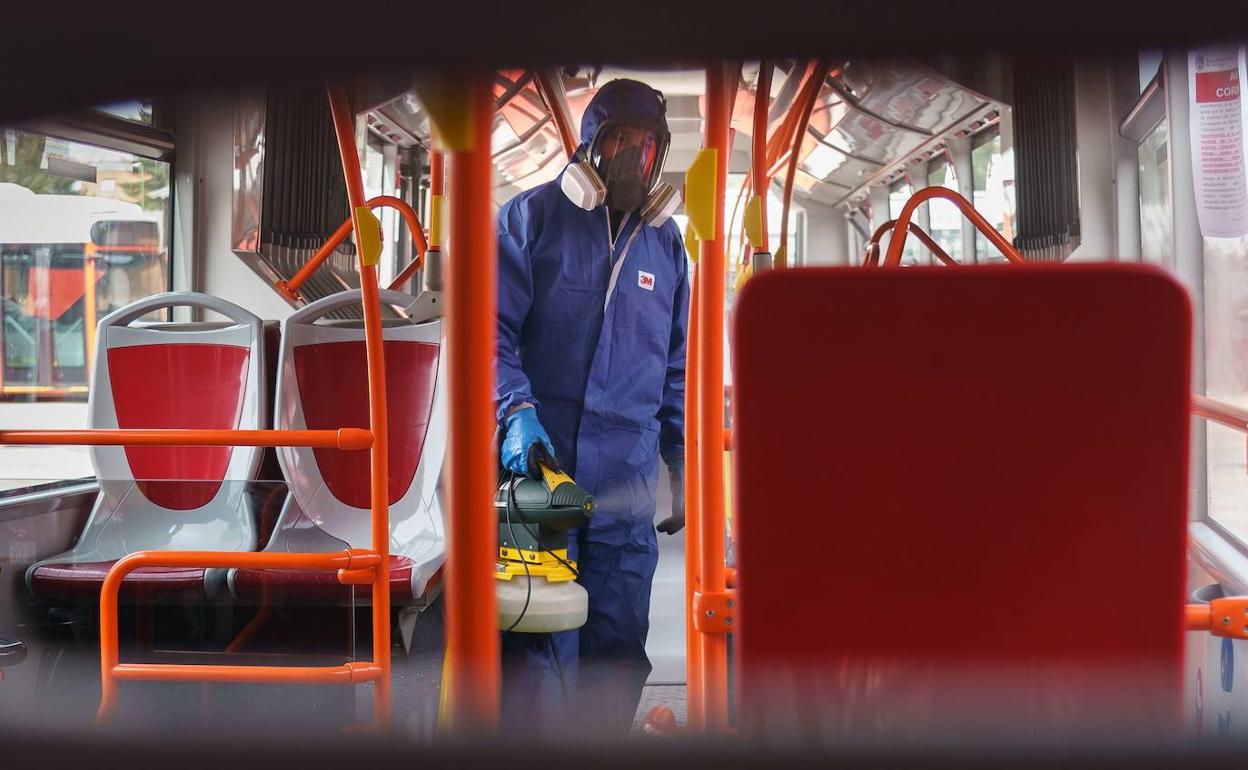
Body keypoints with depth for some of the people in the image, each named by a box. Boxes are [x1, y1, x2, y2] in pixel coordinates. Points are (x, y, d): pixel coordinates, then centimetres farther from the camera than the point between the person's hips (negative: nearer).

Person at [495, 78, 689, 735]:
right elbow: (493, 330, -2)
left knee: (618, 651, 6)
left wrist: (683, 465, 14)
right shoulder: (532, 217, 4)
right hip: (537, 463, -3)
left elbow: (677, 366, 19)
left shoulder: (665, 242, 16)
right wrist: (516, 409, -17)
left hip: (627, 484, 4)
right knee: (533, 645, -2)